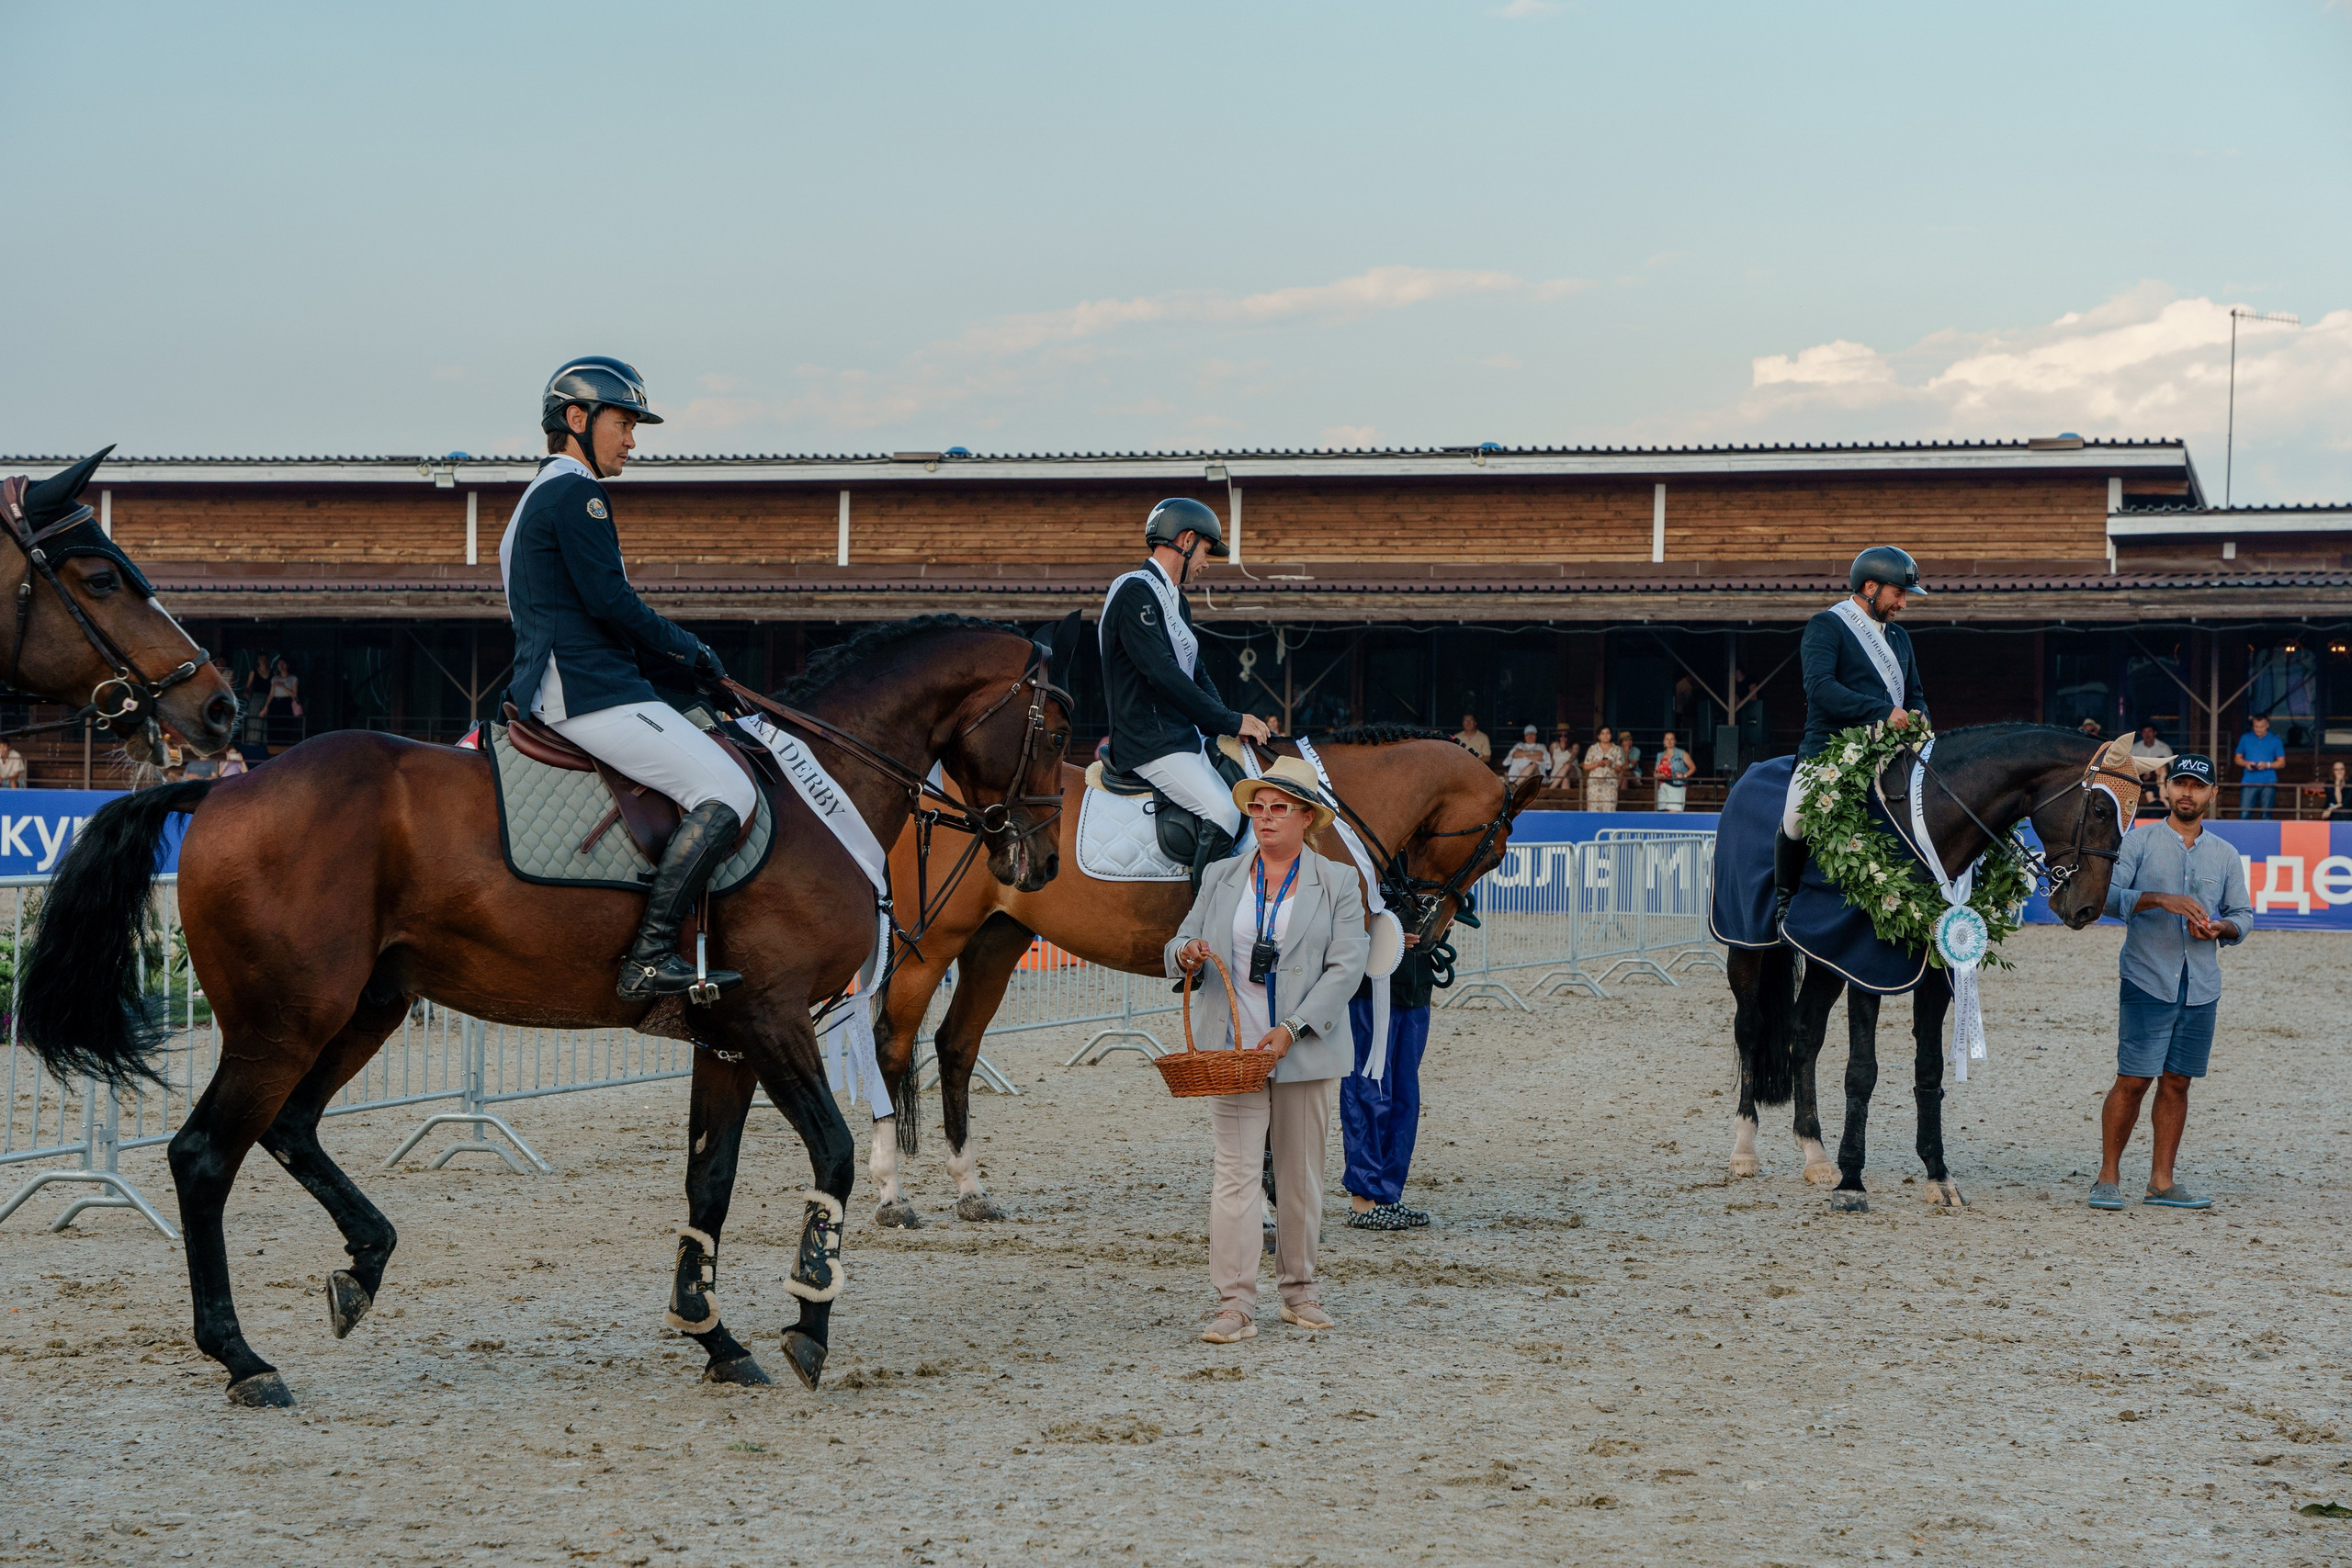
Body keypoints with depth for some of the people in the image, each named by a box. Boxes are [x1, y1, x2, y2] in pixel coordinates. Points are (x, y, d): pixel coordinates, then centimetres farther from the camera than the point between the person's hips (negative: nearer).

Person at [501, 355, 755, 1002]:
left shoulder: (542, 497, 25)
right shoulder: (576, 493, -9)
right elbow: (610, 603, -16)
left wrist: (683, 657, 14)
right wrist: (691, 653, -2)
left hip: (553, 687, 11)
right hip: (589, 692, -11)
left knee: (715, 765, 19)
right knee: (727, 792, -17)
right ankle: (649, 959, -25)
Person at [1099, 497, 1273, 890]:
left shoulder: (1176, 600, 20)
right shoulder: (1135, 592, -14)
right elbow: (1163, 674, -22)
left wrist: (1231, 721, 0)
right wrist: (1229, 722, -19)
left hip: (1187, 736, 11)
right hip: (1151, 743, -11)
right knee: (1223, 812, -26)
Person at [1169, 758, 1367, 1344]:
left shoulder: (1338, 883, 2)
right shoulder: (1220, 877, 9)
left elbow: (1346, 967, -7)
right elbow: (1181, 945, 11)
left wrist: (1291, 1030, -18)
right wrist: (1186, 955, -16)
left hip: (1305, 1049, 0)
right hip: (1232, 1046, 0)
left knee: (1301, 1175, 9)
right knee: (1235, 1172, -7)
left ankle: (1299, 1291, 22)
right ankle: (1235, 1306, -10)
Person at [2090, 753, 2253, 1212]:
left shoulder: (2225, 855, 14)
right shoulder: (2139, 840, 2)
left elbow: (2244, 914, 16)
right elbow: (2107, 894, -8)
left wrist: (2223, 927, -7)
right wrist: (2161, 900, -21)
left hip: (2202, 988, 4)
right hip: (2147, 982, -4)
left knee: (2177, 1082, 6)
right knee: (2133, 1080, -7)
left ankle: (2162, 1182, 12)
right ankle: (2108, 1178, 1)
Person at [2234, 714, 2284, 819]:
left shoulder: (2275, 741, 5)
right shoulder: (2245, 738, 10)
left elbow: (2281, 762, 5)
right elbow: (2238, 758, 15)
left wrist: (2267, 765, -12)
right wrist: (2246, 763, -7)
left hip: (2268, 783, -1)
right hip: (2249, 782, 1)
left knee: (2266, 815, 0)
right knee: (2244, 814, -8)